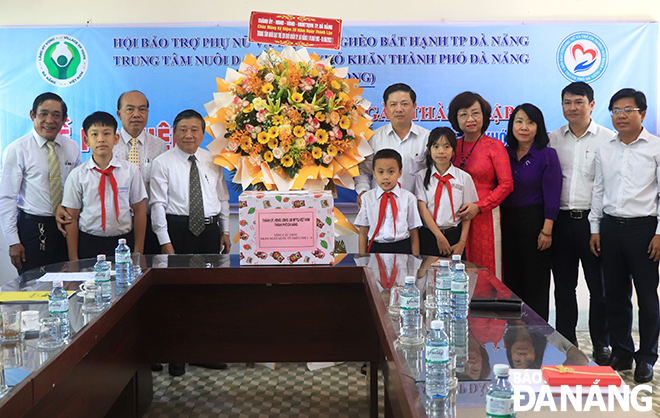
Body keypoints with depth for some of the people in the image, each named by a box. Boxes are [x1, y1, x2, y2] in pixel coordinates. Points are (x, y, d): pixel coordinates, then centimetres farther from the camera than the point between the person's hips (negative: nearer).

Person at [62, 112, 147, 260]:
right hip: (89, 243, -1)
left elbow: (139, 212, 4)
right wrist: (73, 259, -1)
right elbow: (72, 217, 2)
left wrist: (138, 252, 1)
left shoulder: (131, 170, 2)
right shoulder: (77, 175, 0)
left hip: (124, 243, 1)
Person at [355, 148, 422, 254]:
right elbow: (363, 233, 5)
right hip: (375, 248, 0)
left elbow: (414, 233, 3)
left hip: (402, 249, 0)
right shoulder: (367, 198, 4)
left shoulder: (408, 198, 2)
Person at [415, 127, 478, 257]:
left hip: (454, 235, 0)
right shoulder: (422, 176, 3)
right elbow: (422, 208, -5)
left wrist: (462, 242, -7)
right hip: (429, 235, 0)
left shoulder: (463, 177, 3)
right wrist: (439, 237, -13)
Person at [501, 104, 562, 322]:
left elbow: (552, 197, -8)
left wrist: (547, 231, -14)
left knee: (536, 281, 3)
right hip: (508, 222, 5)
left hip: (535, 222, -4)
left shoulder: (547, 155, -5)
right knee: (511, 278, 9)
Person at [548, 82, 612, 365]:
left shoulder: (608, 139, 1)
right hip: (561, 221, 3)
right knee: (563, 286, 10)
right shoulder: (552, 140, 9)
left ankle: (602, 345, 17)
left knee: (599, 287, 3)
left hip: (594, 220, -3)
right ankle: (566, 343, 22)